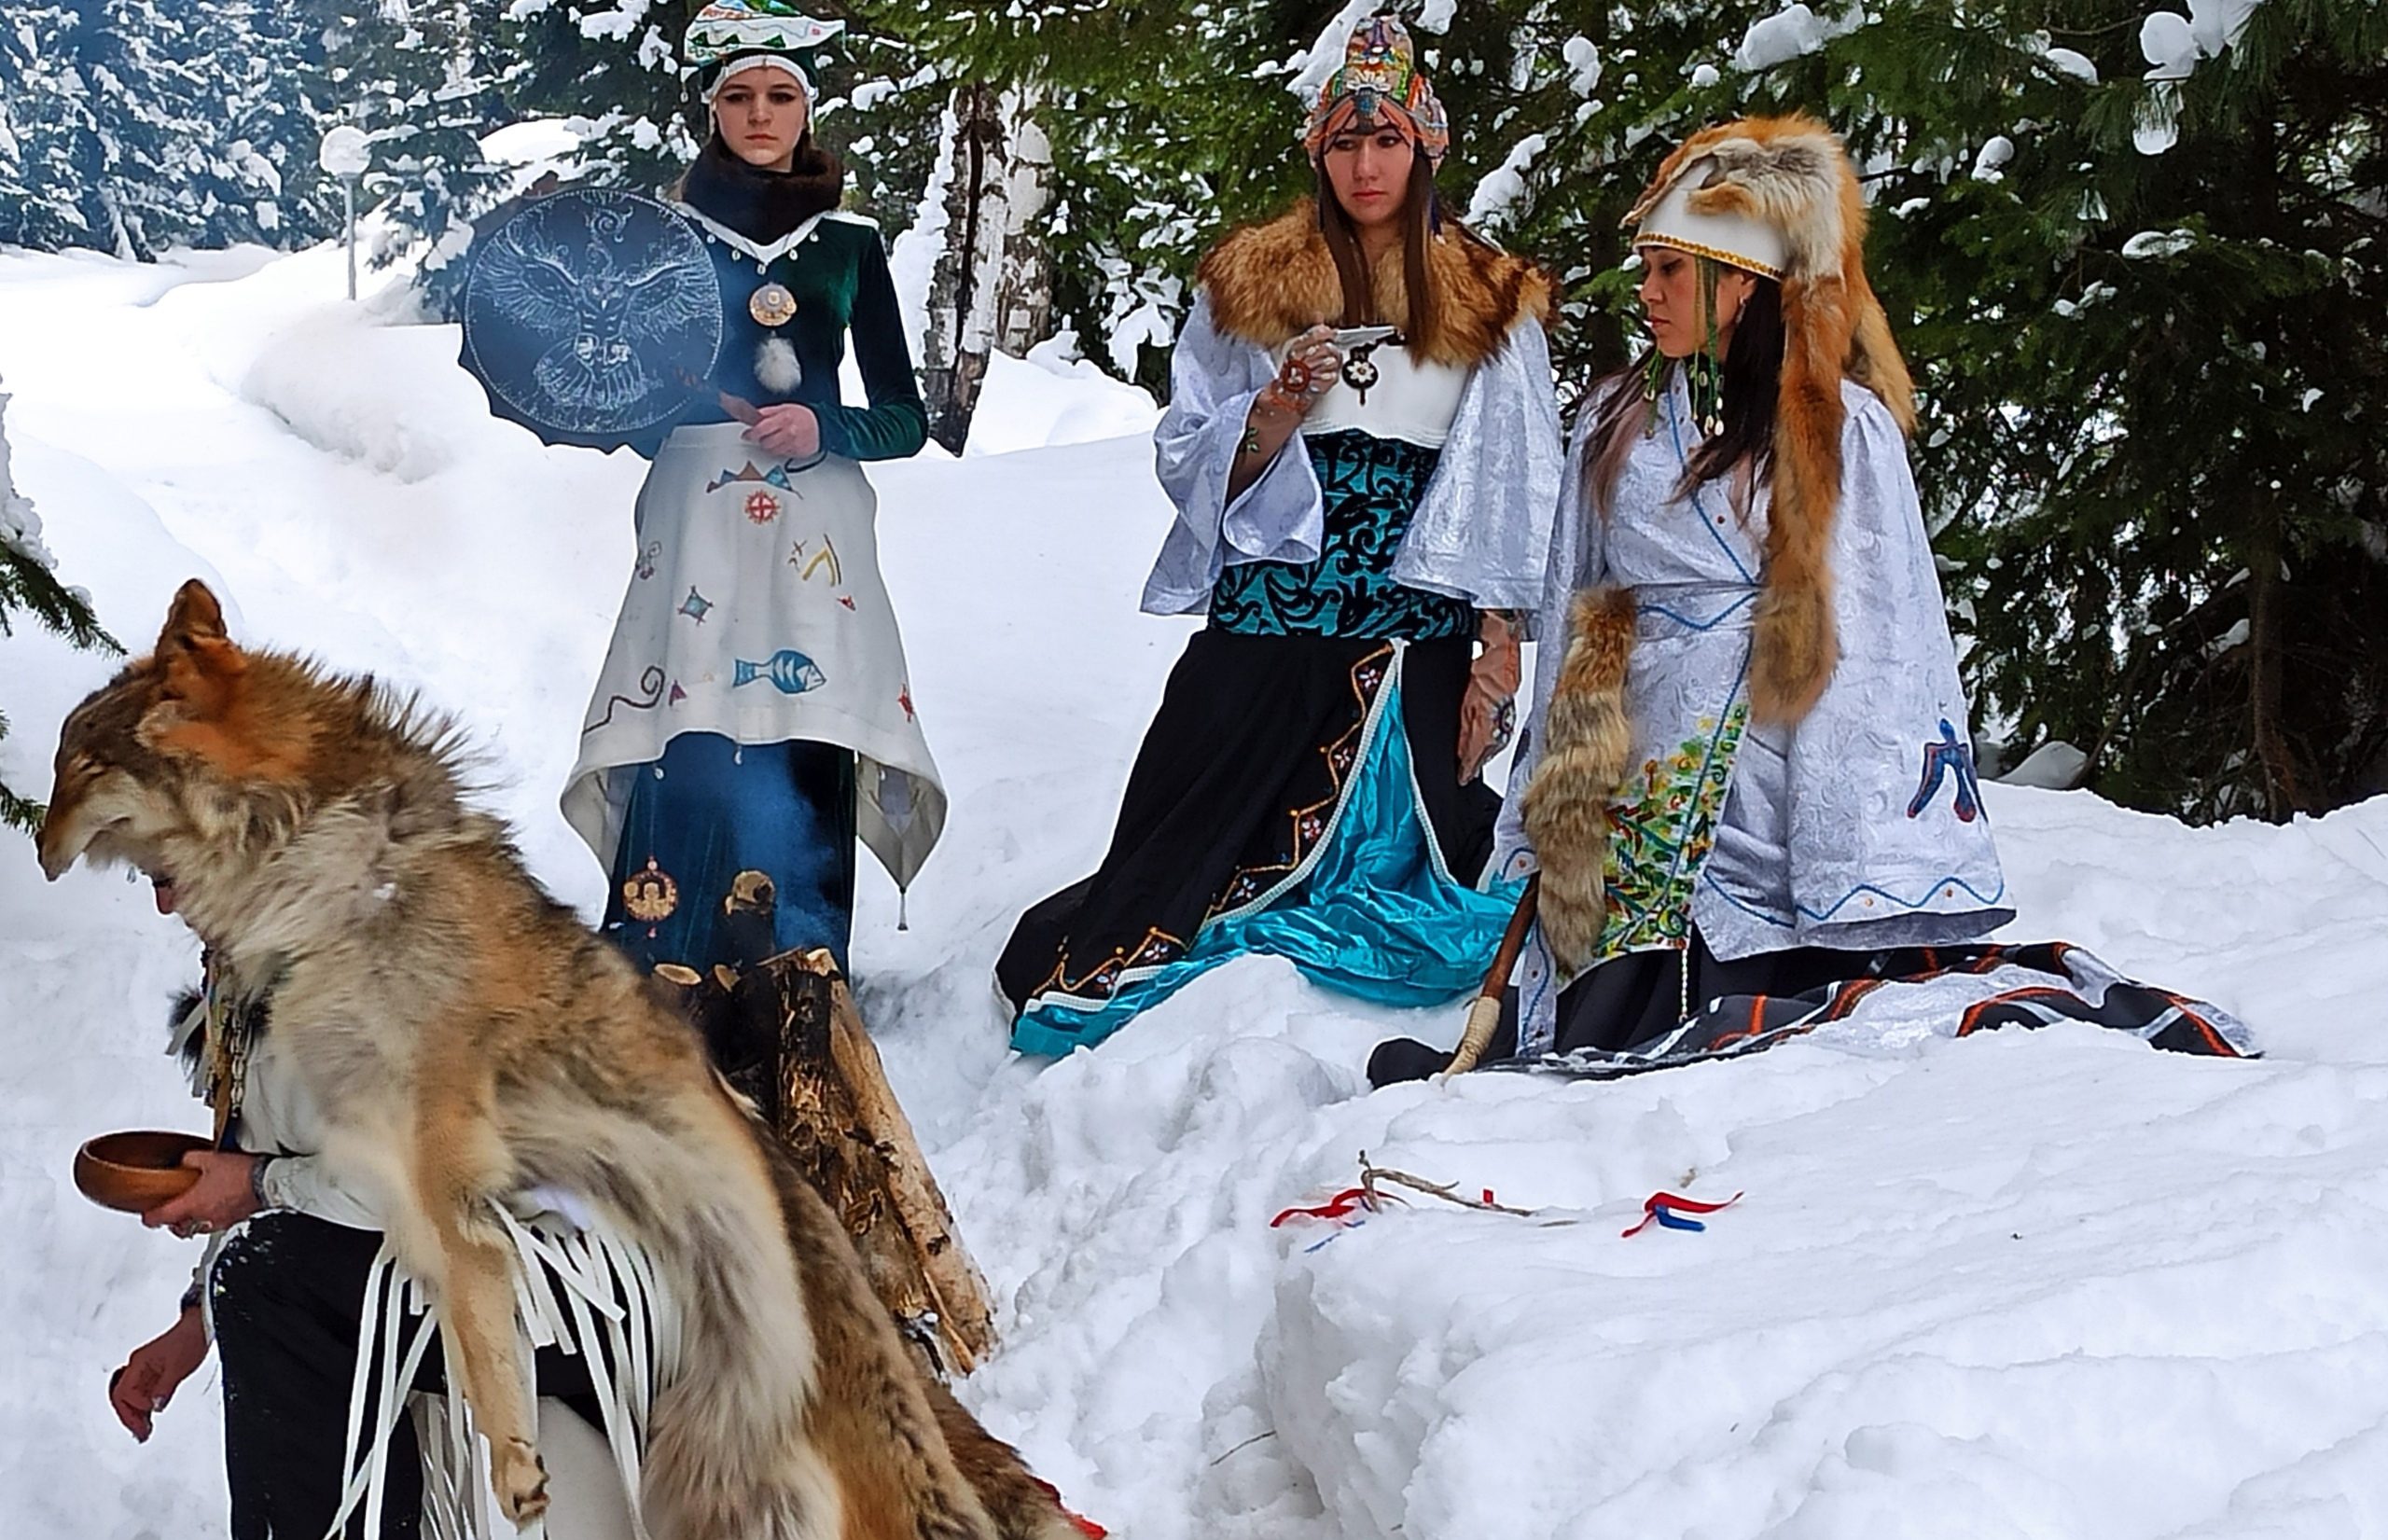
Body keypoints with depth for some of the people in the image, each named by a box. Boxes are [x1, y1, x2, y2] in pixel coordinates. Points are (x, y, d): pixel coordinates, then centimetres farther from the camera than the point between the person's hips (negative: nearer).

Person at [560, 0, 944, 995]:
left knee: (799, 757, -10)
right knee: (684, 753, -13)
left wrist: (824, 429, -6)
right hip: (695, 526, 0)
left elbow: (906, 419, 12)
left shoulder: (850, 245, 14)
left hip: (811, 532, 0)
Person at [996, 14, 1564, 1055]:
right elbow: (1187, 462, 9)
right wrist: (1277, 411, -11)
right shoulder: (1251, 287, 10)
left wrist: (1498, 652, -2)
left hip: (1421, 637, 1)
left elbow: (1513, 500, 6)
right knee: (1203, 849, -4)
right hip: (1267, 619, 0)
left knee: (1403, 864, -7)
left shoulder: (1492, 305, 9)